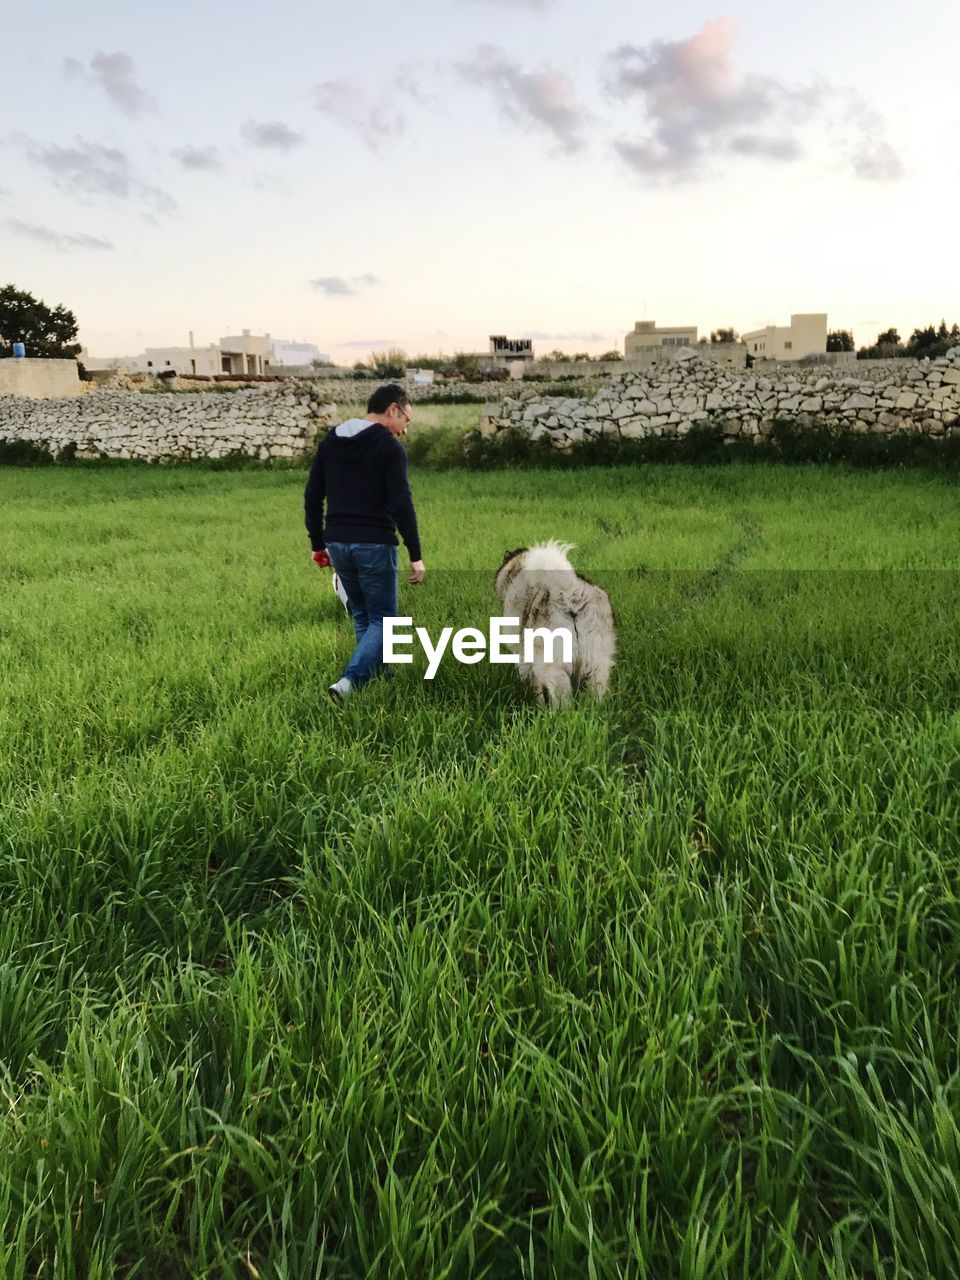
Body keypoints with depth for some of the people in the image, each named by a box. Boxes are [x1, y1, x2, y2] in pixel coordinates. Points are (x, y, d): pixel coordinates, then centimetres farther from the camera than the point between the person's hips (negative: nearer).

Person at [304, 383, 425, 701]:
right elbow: (401, 505, -16)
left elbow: (312, 497, 12)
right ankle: (349, 681, -14)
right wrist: (415, 555, -11)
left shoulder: (329, 441, 11)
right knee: (382, 619, 4)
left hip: (337, 544, 6)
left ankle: (378, 675, 27)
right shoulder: (389, 446, -8)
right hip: (375, 546, -6)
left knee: (362, 615, 21)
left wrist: (318, 544, 19)